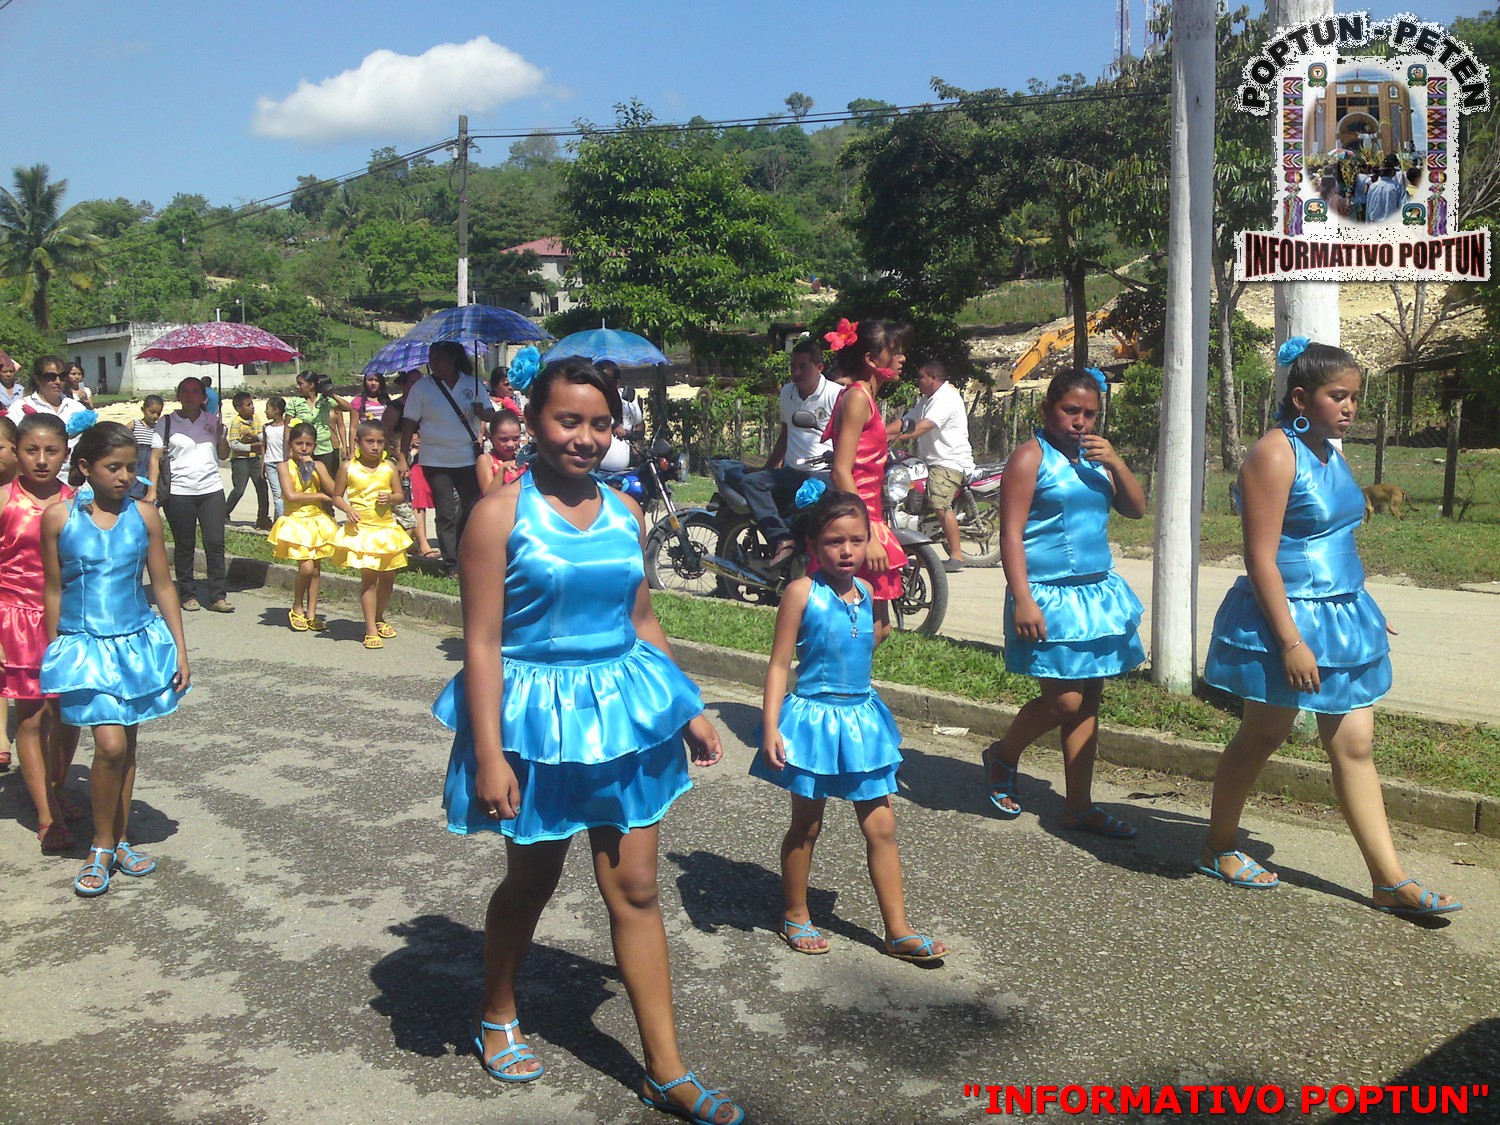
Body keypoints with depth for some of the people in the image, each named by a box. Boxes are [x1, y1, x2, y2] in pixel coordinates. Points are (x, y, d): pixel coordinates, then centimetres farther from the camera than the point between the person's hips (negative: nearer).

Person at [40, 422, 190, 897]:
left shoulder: (143, 515, -1)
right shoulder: (59, 517, -6)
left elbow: (162, 585, 4)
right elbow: (53, 591, 2)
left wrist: (180, 649, 4)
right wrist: (55, 652, 6)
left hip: (137, 642, 3)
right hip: (84, 645, -3)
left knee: (126, 743, 11)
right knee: (110, 744, -13)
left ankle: (119, 840, 26)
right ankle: (102, 847, 6)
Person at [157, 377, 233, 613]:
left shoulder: (212, 421, 12)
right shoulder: (166, 423, 4)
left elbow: (224, 455, 16)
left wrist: (222, 438, -3)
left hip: (211, 489, 2)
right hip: (179, 491, -2)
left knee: (215, 543, -3)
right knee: (184, 545, 4)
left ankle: (218, 596, 0)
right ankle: (187, 595, 13)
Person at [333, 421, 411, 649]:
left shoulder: (388, 467, 3)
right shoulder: (348, 467, -3)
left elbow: (400, 495, 9)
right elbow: (337, 496, 4)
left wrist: (390, 498, -13)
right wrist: (348, 509, -15)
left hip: (386, 528, 3)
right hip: (361, 530, -3)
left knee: (388, 577, 9)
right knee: (368, 577, -6)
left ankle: (379, 618, 32)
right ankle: (371, 629, 1)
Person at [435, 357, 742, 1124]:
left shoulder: (624, 512, 4)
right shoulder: (501, 514, -11)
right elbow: (482, 642, -14)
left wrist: (687, 709, 11)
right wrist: (489, 755, -18)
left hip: (622, 708, 4)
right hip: (534, 714, -4)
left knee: (635, 889, 7)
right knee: (531, 879, 15)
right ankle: (497, 1019, 42)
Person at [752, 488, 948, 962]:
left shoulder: (864, 592, 4)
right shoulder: (803, 592, -13)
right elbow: (779, 664, -13)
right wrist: (771, 728, -18)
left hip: (862, 716, 5)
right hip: (814, 716, -5)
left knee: (881, 826, 6)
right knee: (807, 824, 10)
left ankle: (898, 931, 15)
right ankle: (795, 915, 28)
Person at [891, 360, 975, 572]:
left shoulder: (947, 398, -11)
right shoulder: (927, 400, 23)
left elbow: (925, 425, -24)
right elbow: (905, 421, 18)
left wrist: (897, 437, -32)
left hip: (950, 462, -11)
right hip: (931, 461, 11)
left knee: (940, 506, -23)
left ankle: (956, 556, -21)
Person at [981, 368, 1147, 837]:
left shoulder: (1094, 457, 14)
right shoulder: (1031, 456, -7)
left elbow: (1136, 509, 14)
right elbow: (1011, 534, -13)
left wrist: (1115, 462, -2)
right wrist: (1022, 600, -21)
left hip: (1098, 591, 7)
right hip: (1050, 596, -7)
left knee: (1089, 699, 7)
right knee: (1064, 701, -9)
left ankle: (1079, 806, 15)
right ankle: (1002, 756, 19)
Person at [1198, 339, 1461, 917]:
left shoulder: (1330, 454, 11)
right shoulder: (1275, 455, -16)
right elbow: (1261, 558, -21)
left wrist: (1361, 611, 20)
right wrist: (1291, 642, -24)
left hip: (1343, 615, 8)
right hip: (1287, 619, -8)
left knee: (1355, 746, 8)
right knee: (1262, 736, 7)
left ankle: (1390, 880, 12)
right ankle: (1219, 848, 26)